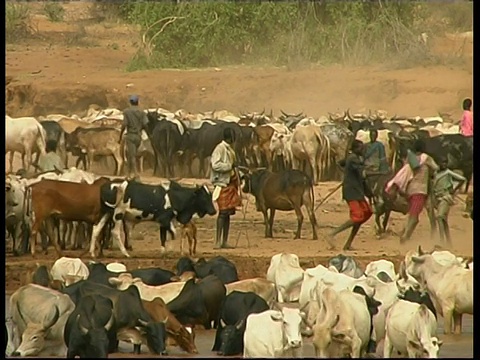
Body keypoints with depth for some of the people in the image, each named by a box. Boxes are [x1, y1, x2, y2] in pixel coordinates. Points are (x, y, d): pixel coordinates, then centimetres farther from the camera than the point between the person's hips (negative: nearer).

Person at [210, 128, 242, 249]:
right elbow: (215, 165, -19)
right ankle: (218, 242, -11)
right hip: (222, 183, -9)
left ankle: (224, 242, 10)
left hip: (231, 183, 9)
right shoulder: (220, 149, -9)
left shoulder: (230, 150, 17)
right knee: (223, 212, -11)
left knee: (228, 213, 8)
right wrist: (229, 166, -17)